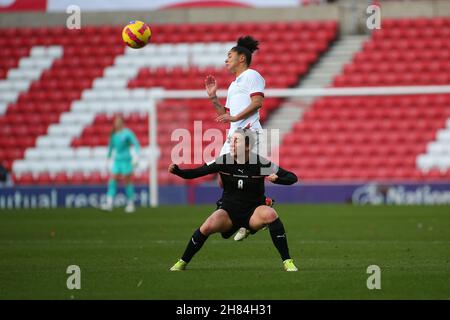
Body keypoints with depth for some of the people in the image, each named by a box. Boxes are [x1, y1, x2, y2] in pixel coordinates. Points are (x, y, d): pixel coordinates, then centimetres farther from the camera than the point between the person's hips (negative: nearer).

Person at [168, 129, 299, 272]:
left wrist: (277, 178, -31)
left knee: (270, 214, -34)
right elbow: (195, 173, -6)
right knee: (207, 227, -27)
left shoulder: (261, 163, -13)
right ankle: (182, 263, -5)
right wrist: (177, 170, -25)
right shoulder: (223, 161, -8)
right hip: (229, 211, 1)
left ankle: (287, 262, -24)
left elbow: (292, 178, -10)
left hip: (253, 213, -1)